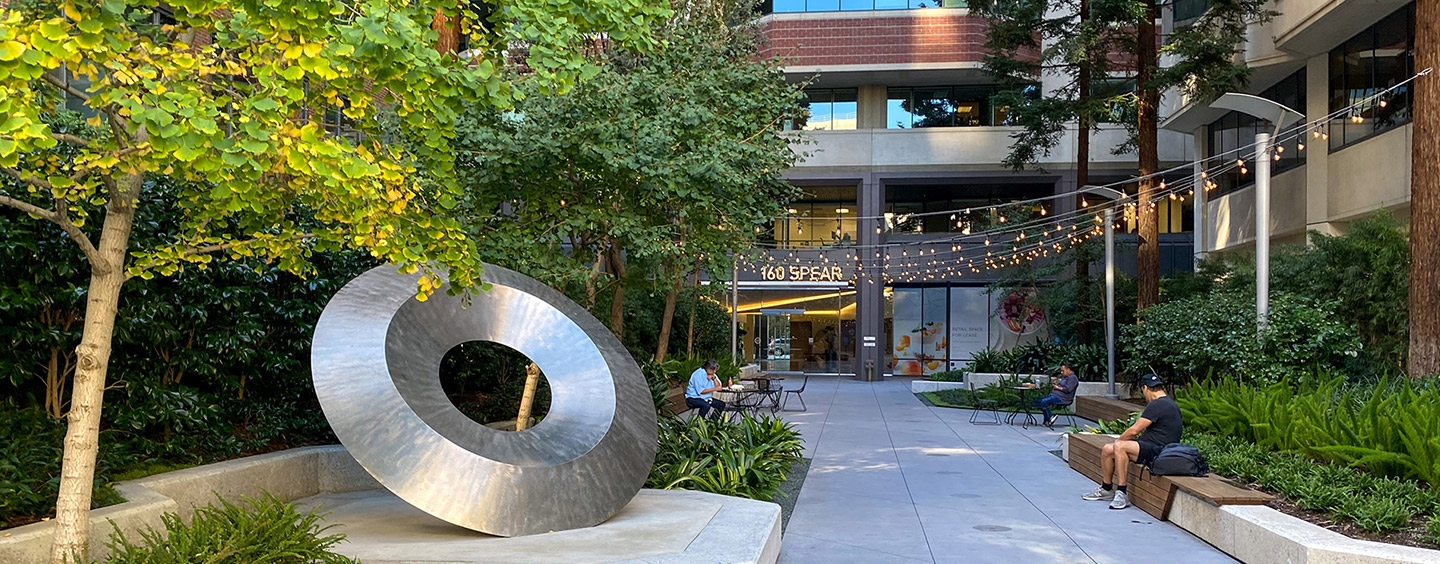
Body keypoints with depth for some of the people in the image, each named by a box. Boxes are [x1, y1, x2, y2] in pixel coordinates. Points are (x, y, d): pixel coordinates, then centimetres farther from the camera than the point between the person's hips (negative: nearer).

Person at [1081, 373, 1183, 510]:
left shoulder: (1157, 405, -16)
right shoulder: (1169, 404, 19)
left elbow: (1134, 430, -16)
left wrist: (1118, 441, 3)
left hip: (1157, 451, -11)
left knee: (1119, 446, -30)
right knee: (1107, 450, 4)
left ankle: (1122, 494, -27)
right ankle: (1106, 489, 15)